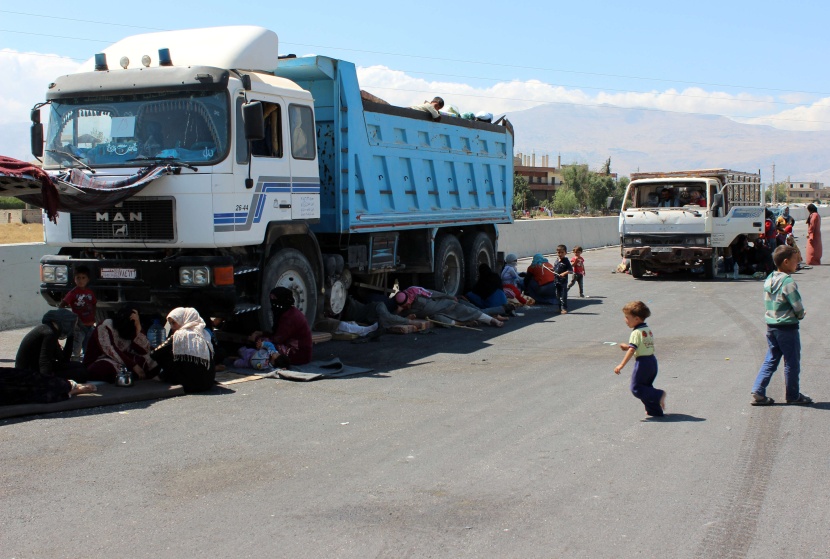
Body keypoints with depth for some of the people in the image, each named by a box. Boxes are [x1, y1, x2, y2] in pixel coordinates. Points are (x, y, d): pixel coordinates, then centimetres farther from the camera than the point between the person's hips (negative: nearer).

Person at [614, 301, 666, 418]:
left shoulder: (636, 333, -13)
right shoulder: (648, 330, 13)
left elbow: (632, 350, -21)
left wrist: (621, 365, -22)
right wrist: (627, 347, 21)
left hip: (642, 362, -9)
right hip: (652, 361, 9)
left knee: (636, 388, -2)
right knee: (646, 386, 17)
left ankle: (658, 395, -14)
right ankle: (655, 411, 16)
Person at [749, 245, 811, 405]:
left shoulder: (769, 280, 5)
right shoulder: (788, 282, -19)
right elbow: (798, 307, -17)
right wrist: (801, 315, 7)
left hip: (771, 326, 7)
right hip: (787, 328, -7)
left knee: (770, 360, 12)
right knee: (792, 363, 7)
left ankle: (758, 393, 5)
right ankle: (793, 395, 18)